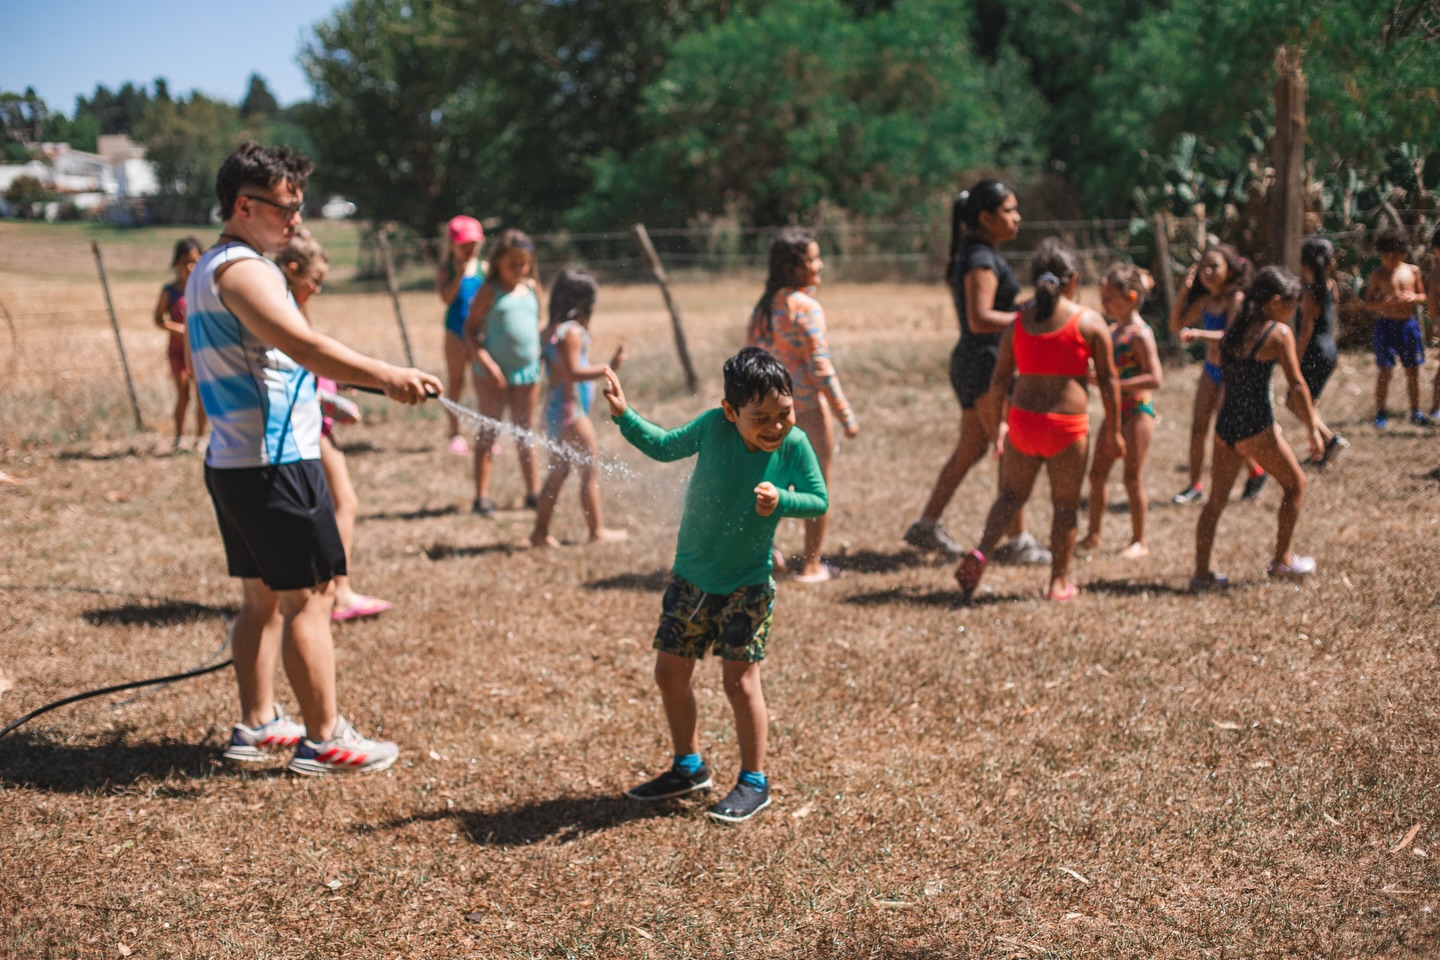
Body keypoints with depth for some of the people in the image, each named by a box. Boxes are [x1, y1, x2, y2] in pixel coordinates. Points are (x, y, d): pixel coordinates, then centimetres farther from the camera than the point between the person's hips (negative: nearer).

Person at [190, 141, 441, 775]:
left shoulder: (207, 271, 18)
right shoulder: (243, 270, -16)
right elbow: (302, 345, -32)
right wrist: (387, 376, -41)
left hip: (231, 461, 10)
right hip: (275, 463, -10)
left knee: (262, 599, 15)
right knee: (309, 598, -5)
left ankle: (257, 727, 22)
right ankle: (325, 740, 0)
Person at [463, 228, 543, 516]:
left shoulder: (532, 288, 7)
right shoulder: (490, 292, -7)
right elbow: (470, 331, -9)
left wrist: (542, 357, 6)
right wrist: (488, 365, -18)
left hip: (528, 371, 4)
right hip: (494, 374, -4)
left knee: (525, 434, 12)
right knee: (489, 432, 2)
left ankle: (534, 493, 19)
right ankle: (482, 497, 5)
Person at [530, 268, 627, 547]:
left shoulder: (550, 331, 11)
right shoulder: (572, 332, -17)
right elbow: (573, 372, -24)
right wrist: (608, 369, -26)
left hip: (556, 410, 10)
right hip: (571, 411, -10)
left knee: (558, 472, 14)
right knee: (591, 469, 1)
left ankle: (541, 531, 15)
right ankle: (597, 531, 8)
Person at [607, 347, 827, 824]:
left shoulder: (793, 445, -17)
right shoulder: (714, 426, -15)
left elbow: (820, 500, -8)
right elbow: (664, 446, 3)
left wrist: (781, 499, -26)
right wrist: (624, 415, -9)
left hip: (747, 586, -3)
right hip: (691, 577, 3)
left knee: (740, 681, -1)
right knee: (669, 673, 10)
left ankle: (754, 782, 17)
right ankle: (688, 768, 29)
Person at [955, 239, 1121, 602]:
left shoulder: (1019, 321, 6)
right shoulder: (1090, 322, -3)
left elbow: (999, 379, 8)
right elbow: (1108, 380, -2)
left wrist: (996, 426, 19)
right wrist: (1113, 430, 6)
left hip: (1021, 420, 3)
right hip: (1066, 424, -3)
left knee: (1011, 494, 16)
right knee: (1065, 504, 11)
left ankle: (980, 552, -6)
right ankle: (1059, 582, 17)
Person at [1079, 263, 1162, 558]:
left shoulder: (1140, 334, -14)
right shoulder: (1114, 331, 11)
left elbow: (1155, 378, -22)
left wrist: (1115, 384, -26)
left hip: (1138, 410, -8)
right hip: (1115, 411, 8)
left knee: (1133, 478, -1)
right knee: (1097, 473, 9)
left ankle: (1139, 541, 11)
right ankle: (1093, 535, 20)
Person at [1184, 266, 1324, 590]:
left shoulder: (1238, 329, 9)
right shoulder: (1278, 333, -10)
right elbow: (1296, 385, -11)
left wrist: (1196, 333, 53)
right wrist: (1313, 429, -8)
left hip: (1225, 426, 7)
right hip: (1255, 427, -7)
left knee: (1216, 500, 12)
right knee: (1295, 484, 15)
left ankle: (1201, 573, 11)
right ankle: (1282, 560, 22)